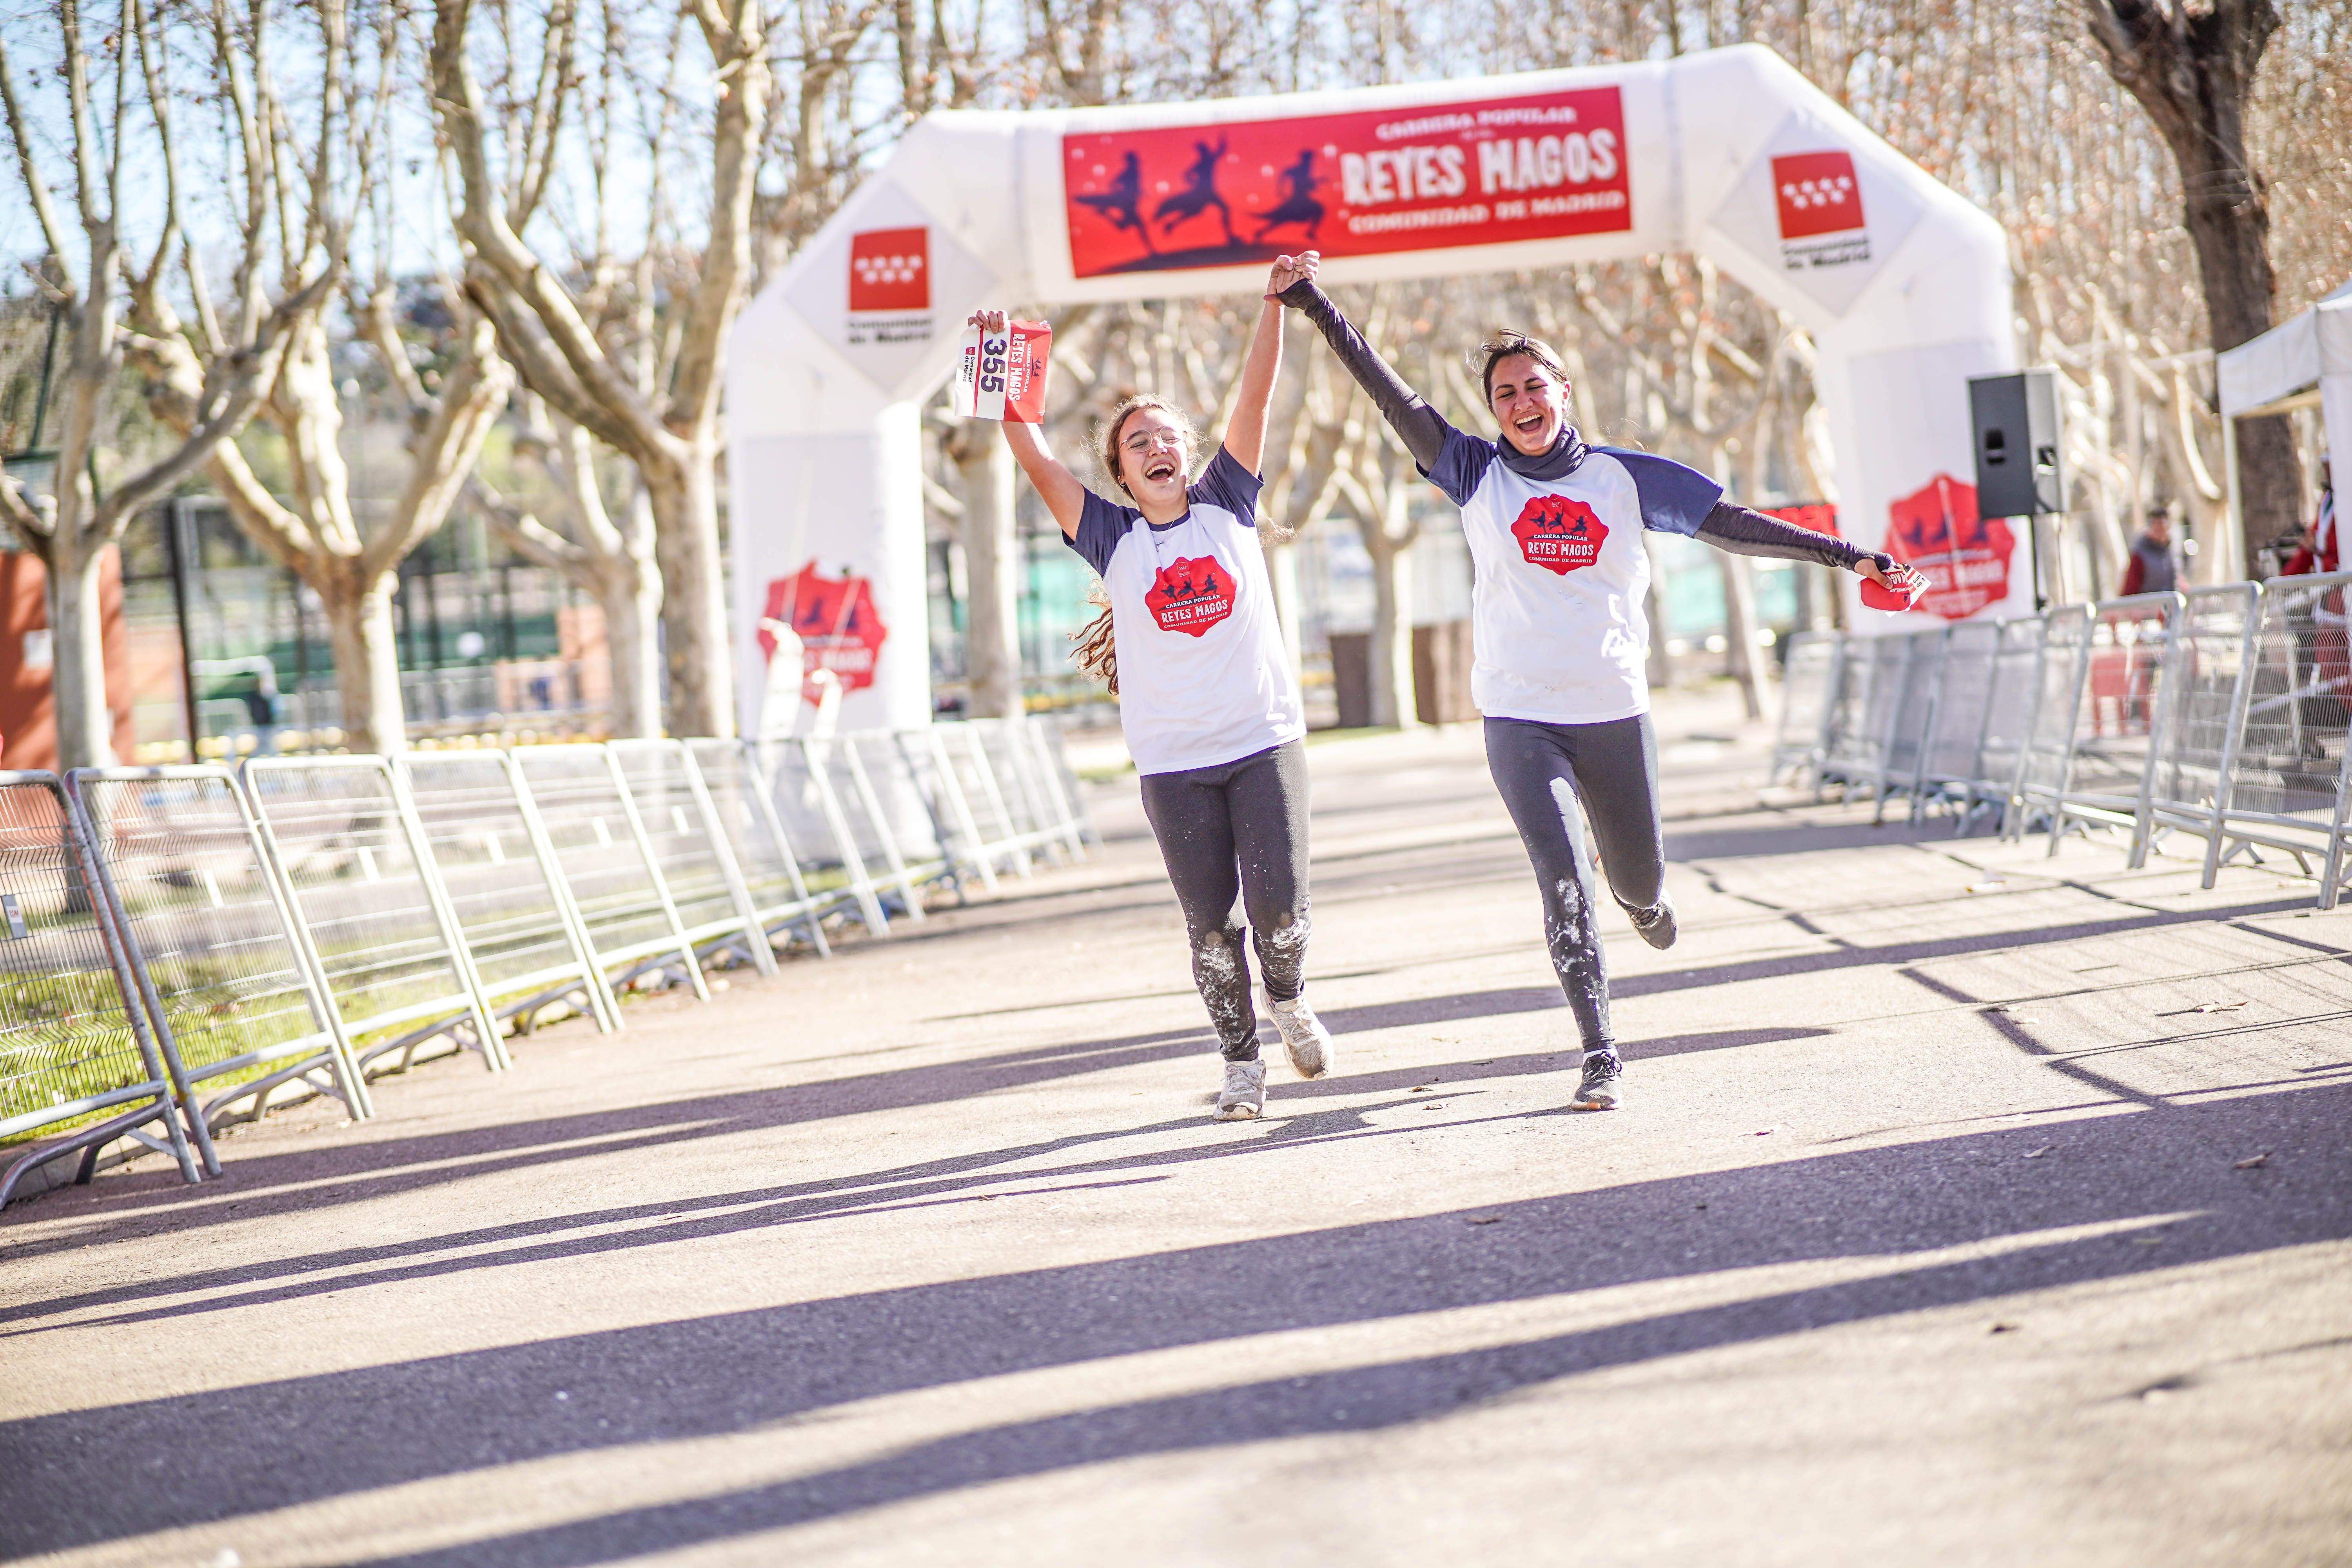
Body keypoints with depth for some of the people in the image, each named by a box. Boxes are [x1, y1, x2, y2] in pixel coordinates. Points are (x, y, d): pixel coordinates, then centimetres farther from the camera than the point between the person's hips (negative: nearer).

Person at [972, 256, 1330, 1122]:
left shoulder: (1227, 503, 6)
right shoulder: (1114, 538, 4)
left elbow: (1255, 395, -1)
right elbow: (1037, 461, -3)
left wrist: (1276, 302, -7)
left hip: (1265, 740, 0)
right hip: (1174, 762, 0)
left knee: (1279, 908, -6)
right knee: (1211, 925, 1)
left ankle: (1287, 997, 25)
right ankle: (1240, 1060, 18)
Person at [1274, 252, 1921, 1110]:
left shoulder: (1624, 476, 4)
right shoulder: (1478, 476, 2)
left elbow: (1735, 525, 5)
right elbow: (1395, 400, -4)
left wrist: (1851, 557, 3)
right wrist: (1314, 305, -10)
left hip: (1615, 713, 2)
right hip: (1519, 717, -2)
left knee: (1640, 879, 15)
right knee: (1563, 885, -16)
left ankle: (1643, 898, 53)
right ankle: (1600, 1055, -11)